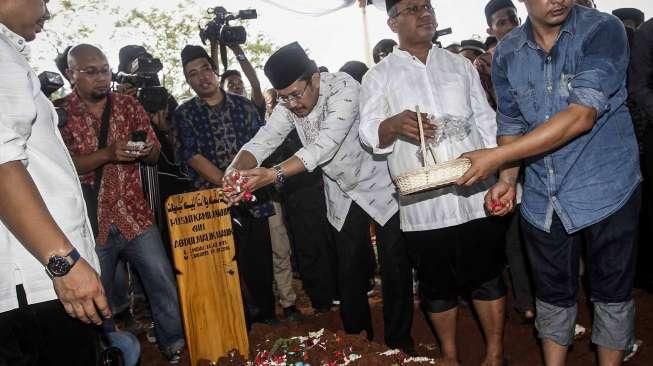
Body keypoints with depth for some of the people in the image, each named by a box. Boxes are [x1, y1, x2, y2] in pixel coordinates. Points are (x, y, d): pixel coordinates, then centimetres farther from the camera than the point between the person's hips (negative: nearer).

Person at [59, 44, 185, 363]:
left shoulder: (128, 105, 6)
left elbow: (154, 154, 8)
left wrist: (144, 150, -16)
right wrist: (108, 153, -25)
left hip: (135, 216, 2)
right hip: (91, 222, -2)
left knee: (163, 281, 3)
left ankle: (174, 342, 21)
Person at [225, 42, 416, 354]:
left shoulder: (343, 87, -27)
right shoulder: (288, 104, -9)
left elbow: (324, 146, -38)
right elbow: (262, 140, -16)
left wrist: (273, 174, -48)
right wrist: (236, 169, -38)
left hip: (380, 185, -4)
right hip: (342, 194, 5)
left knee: (395, 268, 3)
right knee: (350, 272, 10)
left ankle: (399, 341, 22)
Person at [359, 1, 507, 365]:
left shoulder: (461, 64, 13)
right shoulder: (379, 76, 4)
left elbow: (487, 123, 13)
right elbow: (369, 134, -6)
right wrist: (393, 124, -27)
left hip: (476, 195, 2)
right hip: (423, 205, -2)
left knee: (489, 277, 10)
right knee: (438, 285, 11)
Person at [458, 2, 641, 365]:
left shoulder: (603, 31, -13)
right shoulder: (507, 53, 0)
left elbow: (580, 116, -25)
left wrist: (496, 157, -26)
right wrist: (507, 179, -6)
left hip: (606, 191, -3)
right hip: (544, 200, 3)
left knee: (612, 293, 13)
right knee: (553, 295, 17)